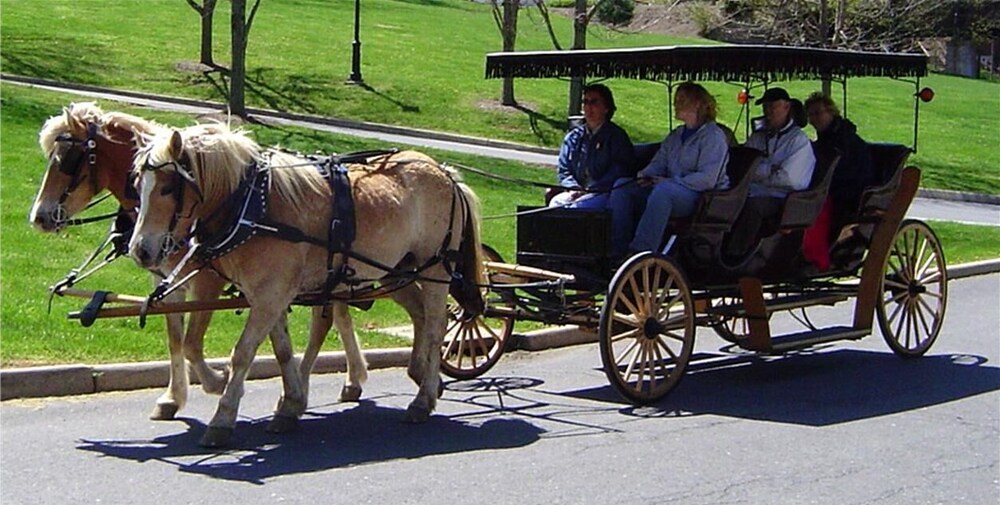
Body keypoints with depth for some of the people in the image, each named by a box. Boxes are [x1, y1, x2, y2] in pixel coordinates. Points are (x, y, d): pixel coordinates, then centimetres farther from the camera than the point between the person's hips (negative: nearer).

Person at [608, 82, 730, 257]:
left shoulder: (713, 136, -5)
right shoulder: (675, 136, 23)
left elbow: (707, 179, -15)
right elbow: (658, 162, 19)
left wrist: (671, 182, -19)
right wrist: (645, 175, -4)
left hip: (703, 197, -8)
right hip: (669, 193, 8)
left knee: (663, 190, -39)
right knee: (622, 186, -7)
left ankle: (639, 252, -45)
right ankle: (617, 251, -17)